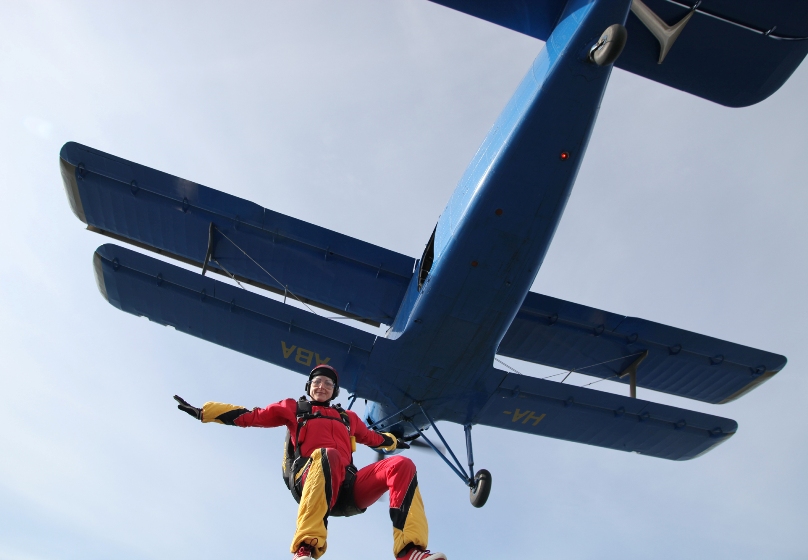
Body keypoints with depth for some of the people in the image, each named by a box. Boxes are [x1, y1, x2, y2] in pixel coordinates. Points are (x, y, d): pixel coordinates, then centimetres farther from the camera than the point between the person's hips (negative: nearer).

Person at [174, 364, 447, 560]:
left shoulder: (349, 418, 35)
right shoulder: (293, 408, 26)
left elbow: (372, 438, 51)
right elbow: (251, 416, 21)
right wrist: (202, 411, 17)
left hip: (347, 486, 4)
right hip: (308, 481, -4)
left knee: (402, 465, -20)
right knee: (327, 455, -40)